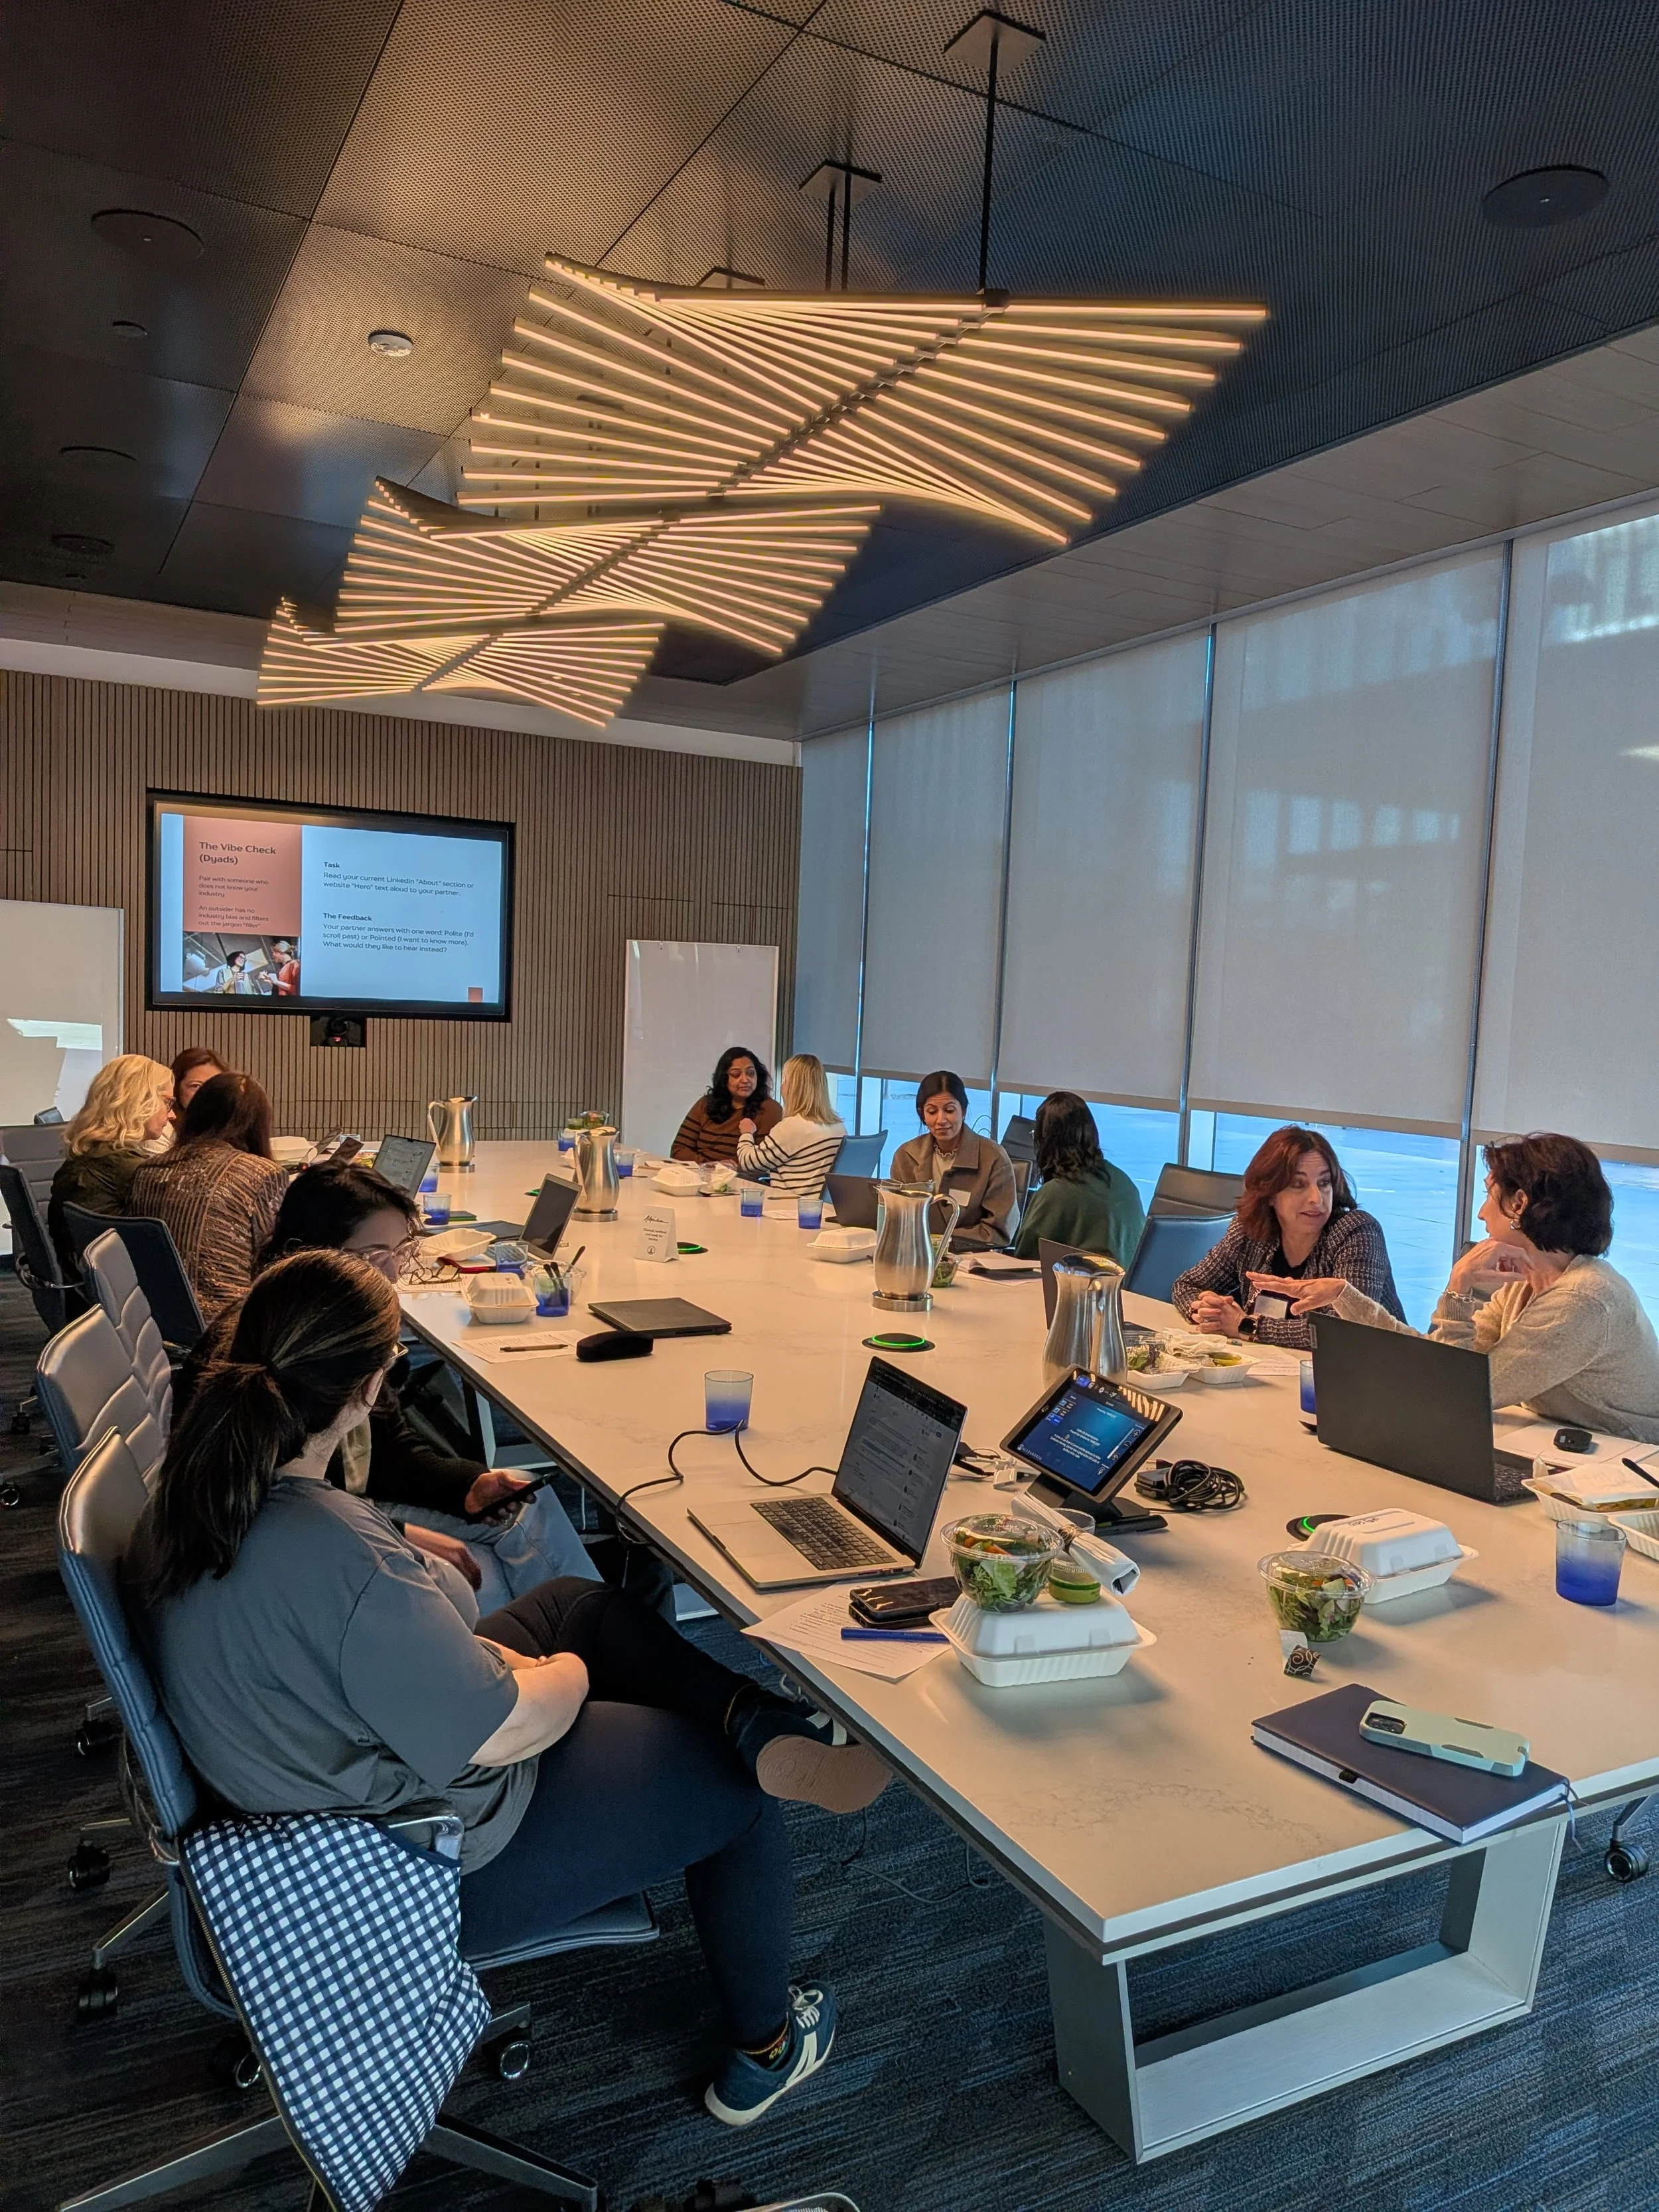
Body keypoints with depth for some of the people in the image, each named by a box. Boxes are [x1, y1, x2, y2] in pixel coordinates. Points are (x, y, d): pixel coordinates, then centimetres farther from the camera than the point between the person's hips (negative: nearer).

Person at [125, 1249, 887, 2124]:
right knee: (737, 1791, 10)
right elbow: (500, 1735, -28)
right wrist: (567, 1676, -6)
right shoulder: (341, 1552, -38)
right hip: (425, 1856, -9)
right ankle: (762, 2054, 31)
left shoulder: (186, 1495, -10)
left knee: (579, 1600, 19)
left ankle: (767, 1727, 15)